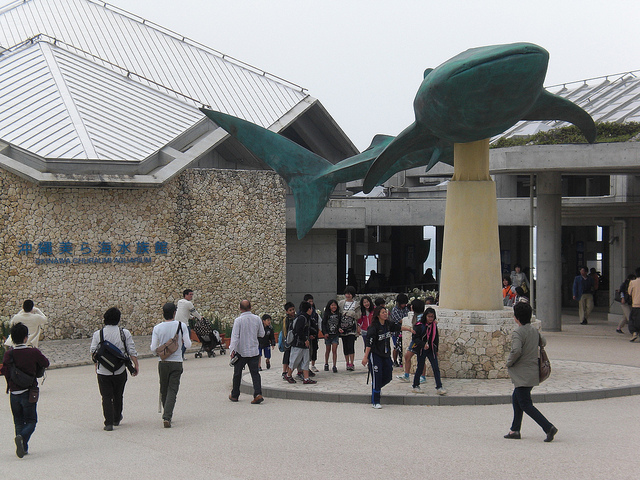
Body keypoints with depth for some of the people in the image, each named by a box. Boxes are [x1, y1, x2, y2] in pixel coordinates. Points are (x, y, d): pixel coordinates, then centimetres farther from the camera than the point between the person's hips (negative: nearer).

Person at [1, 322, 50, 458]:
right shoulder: (33, 352, -10)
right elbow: (46, 363, 5)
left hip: (14, 393, 2)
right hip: (29, 392, -2)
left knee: (18, 421, 16)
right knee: (31, 421, 4)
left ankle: (23, 448, 10)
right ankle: (22, 437, -24)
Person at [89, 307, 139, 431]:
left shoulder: (98, 334, -6)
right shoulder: (125, 333, -5)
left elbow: (93, 351, -1)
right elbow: (132, 351, -5)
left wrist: (96, 365, 16)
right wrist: (136, 365, 6)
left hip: (103, 371, -1)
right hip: (120, 371, 1)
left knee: (106, 397, 3)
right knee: (118, 395, 19)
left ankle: (109, 423, -6)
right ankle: (117, 419, 34)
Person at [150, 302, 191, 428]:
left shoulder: (157, 328, -3)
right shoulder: (181, 326, -6)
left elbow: (153, 349, -5)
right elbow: (188, 345, -6)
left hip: (162, 362, 1)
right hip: (177, 362, -1)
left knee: (163, 390, 16)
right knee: (172, 390, -1)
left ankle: (166, 415, 25)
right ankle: (167, 417, -16)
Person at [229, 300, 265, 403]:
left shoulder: (238, 320, -13)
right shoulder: (257, 319, -1)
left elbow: (235, 336, -17)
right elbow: (262, 334, 8)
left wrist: (232, 349, -16)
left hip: (241, 352, -3)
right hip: (254, 351, 3)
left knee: (237, 374, 12)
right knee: (255, 373, 3)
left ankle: (235, 395, 23)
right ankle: (258, 394, -14)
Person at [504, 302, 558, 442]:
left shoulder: (517, 332, -19)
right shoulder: (534, 330, 8)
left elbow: (516, 351, -31)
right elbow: (543, 342, 26)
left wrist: (509, 362, -14)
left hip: (522, 374, -9)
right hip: (533, 371, 9)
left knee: (525, 404, -4)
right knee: (516, 399, 20)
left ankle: (548, 427, -13)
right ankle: (515, 430, 22)